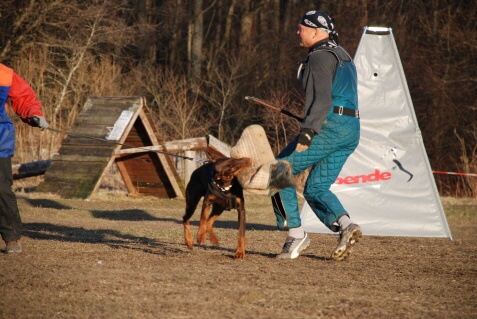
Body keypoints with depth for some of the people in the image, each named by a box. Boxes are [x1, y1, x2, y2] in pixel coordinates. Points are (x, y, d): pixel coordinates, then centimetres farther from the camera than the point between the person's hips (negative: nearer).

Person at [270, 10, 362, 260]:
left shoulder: (320, 57, -9)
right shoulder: (342, 55, 22)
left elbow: (322, 99, -21)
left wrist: (307, 131, -29)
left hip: (330, 127, -10)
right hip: (351, 130, 10)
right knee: (315, 189, 12)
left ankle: (295, 234, -5)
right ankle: (345, 226, -12)